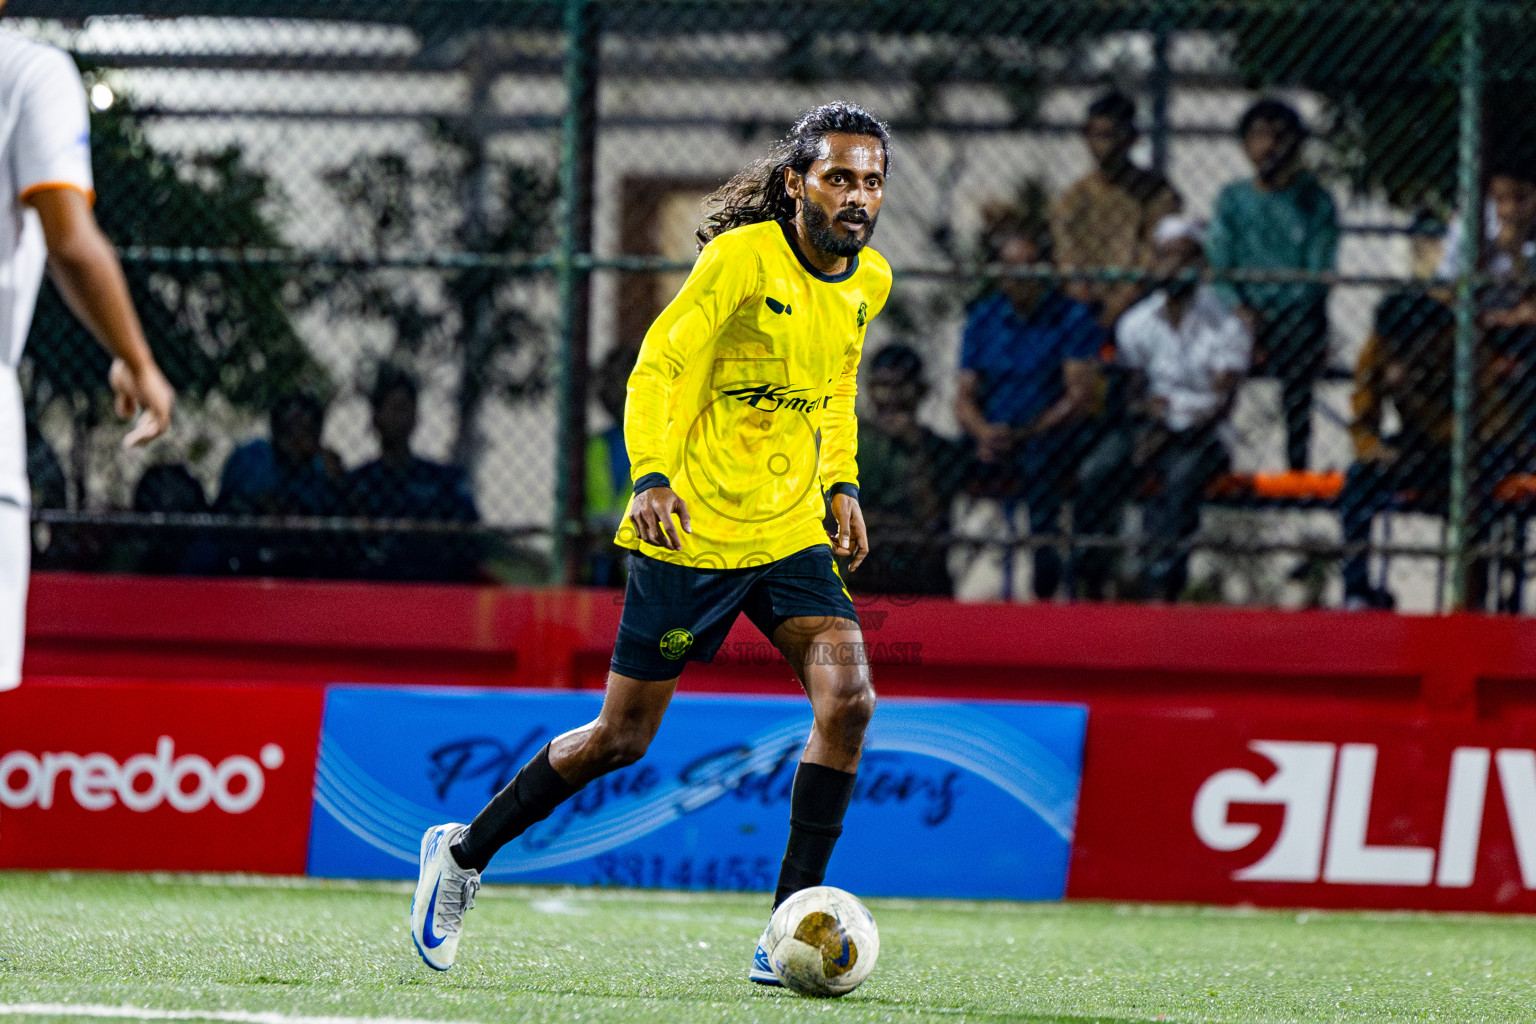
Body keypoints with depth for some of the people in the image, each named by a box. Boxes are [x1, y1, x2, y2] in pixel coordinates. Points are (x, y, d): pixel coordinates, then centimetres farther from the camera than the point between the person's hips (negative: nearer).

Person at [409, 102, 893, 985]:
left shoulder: (869, 281, 6)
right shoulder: (743, 257, -15)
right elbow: (658, 368, -16)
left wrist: (842, 487, 11)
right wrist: (652, 476, -30)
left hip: (791, 536, 5)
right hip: (691, 533, -5)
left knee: (848, 698, -17)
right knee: (624, 736, 3)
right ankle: (465, 853, 26)